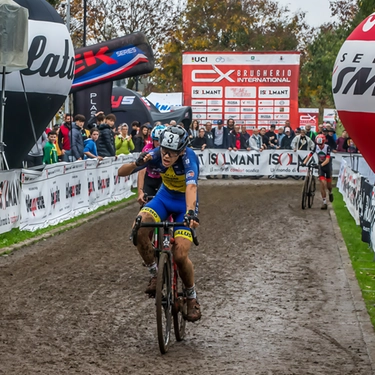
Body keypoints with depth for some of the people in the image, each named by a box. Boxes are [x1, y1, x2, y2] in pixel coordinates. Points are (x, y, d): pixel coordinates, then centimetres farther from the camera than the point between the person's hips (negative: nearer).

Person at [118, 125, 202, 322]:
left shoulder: (188, 157, -31)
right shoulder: (155, 154, -21)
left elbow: (191, 186, -48)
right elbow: (121, 172, -19)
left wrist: (190, 212, -65)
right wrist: (136, 163, -40)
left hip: (185, 202, -3)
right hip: (164, 197, 3)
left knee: (180, 255, -17)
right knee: (139, 230, -27)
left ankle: (192, 299, 10)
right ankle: (155, 273, -4)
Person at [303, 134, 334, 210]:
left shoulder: (327, 147, -21)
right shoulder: (316, 147, -12)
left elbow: (327, 159, -30)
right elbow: (310, 155, -16)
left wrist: (322, 164, -47)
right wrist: (304, 162, -33)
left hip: (327, 165, -2)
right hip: (320, 166, 2)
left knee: (328, 185, 4)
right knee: (322, 183, -13)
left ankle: (330, 192, 42)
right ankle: (324, 202, -10)